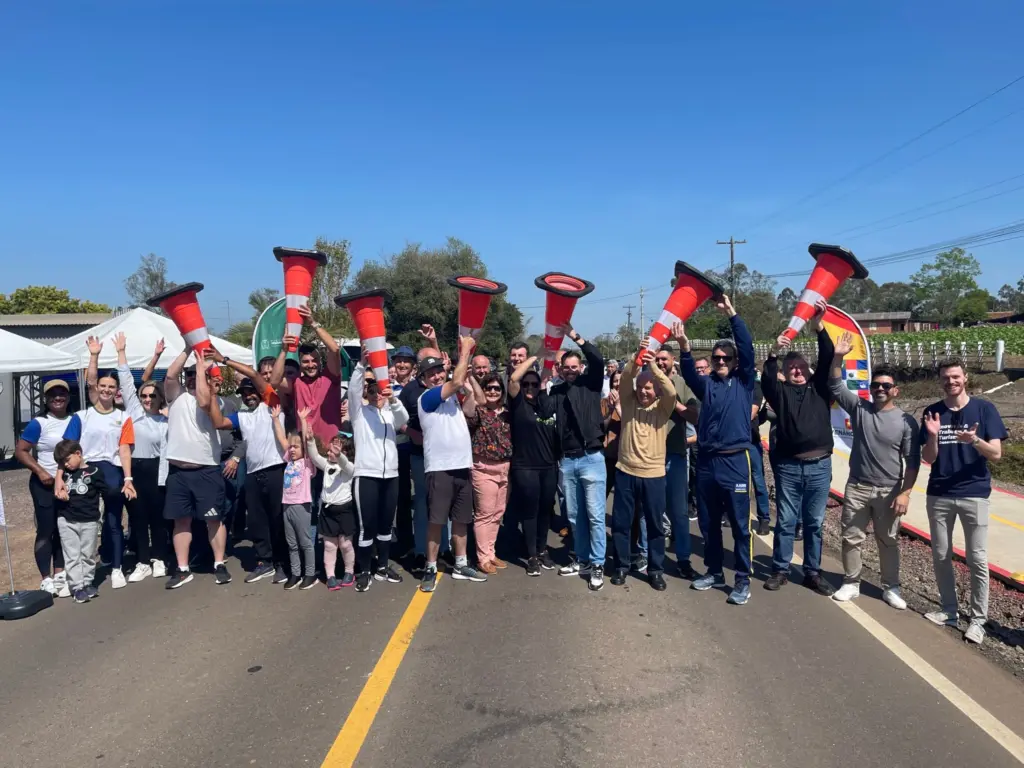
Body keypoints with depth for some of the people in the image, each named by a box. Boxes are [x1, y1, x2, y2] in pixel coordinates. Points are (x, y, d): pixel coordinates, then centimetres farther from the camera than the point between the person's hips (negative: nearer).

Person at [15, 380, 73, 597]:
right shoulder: (38, 424, -11)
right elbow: (20, 451, -11)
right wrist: (40, 471, -20)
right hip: (45, 484, -5)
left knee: (64, 529, 11)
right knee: (46, 530, -1)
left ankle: (60, 574, 21)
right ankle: (46, 579, 6)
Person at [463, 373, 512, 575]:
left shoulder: (506, 413, 11)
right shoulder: (477, 411, -5)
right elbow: (467, 410, -30)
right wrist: (468, 379, -36)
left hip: (505, 468, 6)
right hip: (484, 469, -6)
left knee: (498, 513, 12)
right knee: (484, 514, -2)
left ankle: (490, 553, 25)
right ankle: (483, 558, 8)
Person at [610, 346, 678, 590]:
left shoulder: (663, 407, 1)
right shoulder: (628, 402, 4)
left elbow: (671, 392, -19)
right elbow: (625, 380, -12)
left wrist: (653, 366, -27)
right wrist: (636, 360, -31)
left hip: (653, 475, -1)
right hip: (625, 472, 1)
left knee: (655, 525, 8)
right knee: (621, 523, 8)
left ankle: (656, 570, 22)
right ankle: (621, 566, 24)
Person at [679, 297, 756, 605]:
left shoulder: (744, 382, 4)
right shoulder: (706, 384, 8)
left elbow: (747, 347, -8)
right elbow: (689, 374, -13)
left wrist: (730, 312, -14)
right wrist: (684, 347, -31)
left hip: (735, 460, -3)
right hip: (706, 461, 3)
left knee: (740, 524, 2)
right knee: (710, 522, 13)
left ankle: (743, 580, 11)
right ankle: (714, 571, 27)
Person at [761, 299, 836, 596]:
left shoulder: (820, 387, 9)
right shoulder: (780, 391, 6)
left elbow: (828, 359, -3)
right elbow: (766, 380, -13)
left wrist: (819, 327, -16)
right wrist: (773, 354, -28)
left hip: (819, 465, 1)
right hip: (788, 465, -1)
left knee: (814, 523, 9)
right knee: (785, 521, 6)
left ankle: (813, 572, 19)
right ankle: (780, 570, 16)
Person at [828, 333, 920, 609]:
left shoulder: (906, 421, -6)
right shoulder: (859, 408, -1)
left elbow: (912, 461, -6)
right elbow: (835, 386, -9)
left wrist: (905, 493, -11)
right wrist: (838, 357, -22)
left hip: (889, 491, -1)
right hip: (857, 487, 2)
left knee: (888, 542, 12)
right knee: (851, 538, 8)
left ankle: (890, 588, 26)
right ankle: (851, 584, 23)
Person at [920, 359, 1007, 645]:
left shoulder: (984, 409, -4)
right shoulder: (932, 412, 2)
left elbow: (996, 454, -7)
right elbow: (928, 459, 1)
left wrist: (975, 440, -26)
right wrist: (933, 436, -18)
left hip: (974, 494, -3)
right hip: (938, 495, 3)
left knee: (977, 560, 1)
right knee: (940, 556, 10)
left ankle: (978, 619, 11)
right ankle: (949, 611, 24)